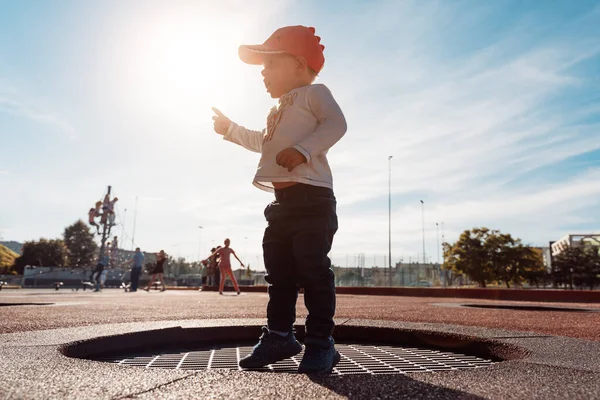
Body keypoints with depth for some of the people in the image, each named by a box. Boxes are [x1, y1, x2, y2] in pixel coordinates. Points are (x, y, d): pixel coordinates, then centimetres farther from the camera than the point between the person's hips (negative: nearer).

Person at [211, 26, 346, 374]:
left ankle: (321, 342, -3)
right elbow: (264, 142, 45)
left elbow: (336, 124, -14)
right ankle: (280, 335, 19)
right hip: (282, 200, 10)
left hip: (312, 194, -9)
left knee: (313, 267, -12)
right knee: (279, 270, 9)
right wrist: (231, 129, 43)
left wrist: (303, 149, -26)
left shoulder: (314, 92, 4)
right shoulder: (280, 110, 33)